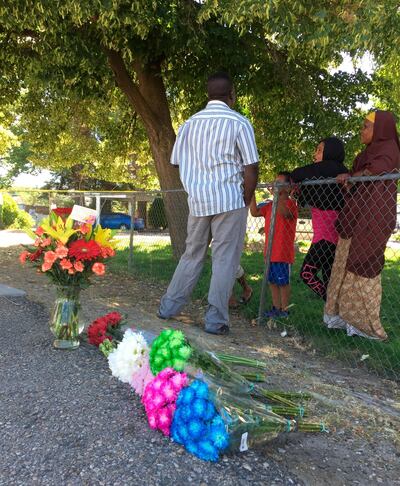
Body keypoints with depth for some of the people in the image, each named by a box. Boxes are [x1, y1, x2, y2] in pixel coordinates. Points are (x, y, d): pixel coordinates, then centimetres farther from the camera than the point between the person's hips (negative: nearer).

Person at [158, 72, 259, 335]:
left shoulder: (190, 123, 10)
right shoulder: (239, 122, -4)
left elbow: (177, 161, 11)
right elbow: (251, 167, -6)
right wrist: (246, 201, 4)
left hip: (197, 200, 5)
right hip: (229, 200, -5)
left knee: (192, 255, 16)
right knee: (225, 260, 1)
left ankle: (169, 306, 20)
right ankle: (216, 320, 4)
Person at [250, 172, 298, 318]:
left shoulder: (290, 203, -9)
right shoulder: (270, 205, 13)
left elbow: (284, 213, -30)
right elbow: (255, 212, 6)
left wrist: (277, 195, -35)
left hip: (283, 253, -7)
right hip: (270, 252, 7)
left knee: (283, 282, 2)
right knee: (272, 281, 13)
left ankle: (284, 310, 12)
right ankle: (276, 308, 23)